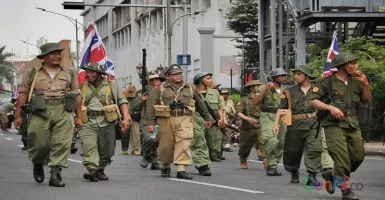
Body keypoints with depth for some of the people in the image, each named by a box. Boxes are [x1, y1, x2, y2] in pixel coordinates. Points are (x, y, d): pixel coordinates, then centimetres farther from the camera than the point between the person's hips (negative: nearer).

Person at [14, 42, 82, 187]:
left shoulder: (69, 74, 17)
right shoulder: (31, 73, 11)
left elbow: (77, 96, 15)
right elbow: (23, 94, 7)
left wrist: (79, 117, 9)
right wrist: (18, 116, 0)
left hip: (63, 112, 1)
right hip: (40, 112, -1)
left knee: (62, 144, -11)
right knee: (40, 143, -3)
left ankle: (56, 174, -9)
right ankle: (37, 165, 27)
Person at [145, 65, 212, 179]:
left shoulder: (190, 89, 16)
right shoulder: (160, 89, 7)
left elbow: (200, 104, 26)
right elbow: (150, 106, 2)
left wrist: (206, 118, 31)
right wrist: (150, 123, -5)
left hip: (184, 119, 1)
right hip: (166, 119, -1)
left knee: (184, 143, -13)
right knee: (166, 144, 5)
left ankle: (181, 169, -16)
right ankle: (165, 167, 25)